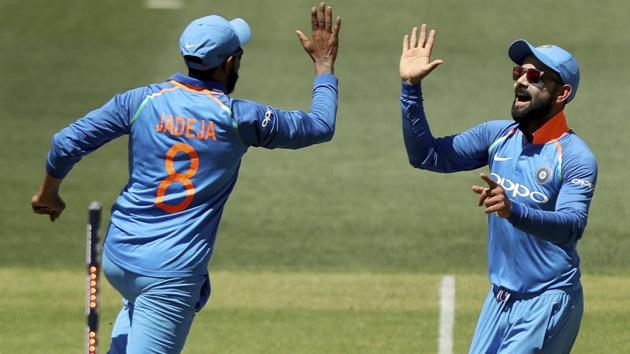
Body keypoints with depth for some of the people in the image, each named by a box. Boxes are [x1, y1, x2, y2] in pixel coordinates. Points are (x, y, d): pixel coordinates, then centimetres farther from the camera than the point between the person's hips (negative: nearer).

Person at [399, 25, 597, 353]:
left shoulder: (576, 157, -15)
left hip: (547, 302, -7)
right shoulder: (497, 136, 5)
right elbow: (426, 155, 2)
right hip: (499, 298, 7)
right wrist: (411, 87, -9)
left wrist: (514, 211, -47)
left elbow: (572, 226, -29)